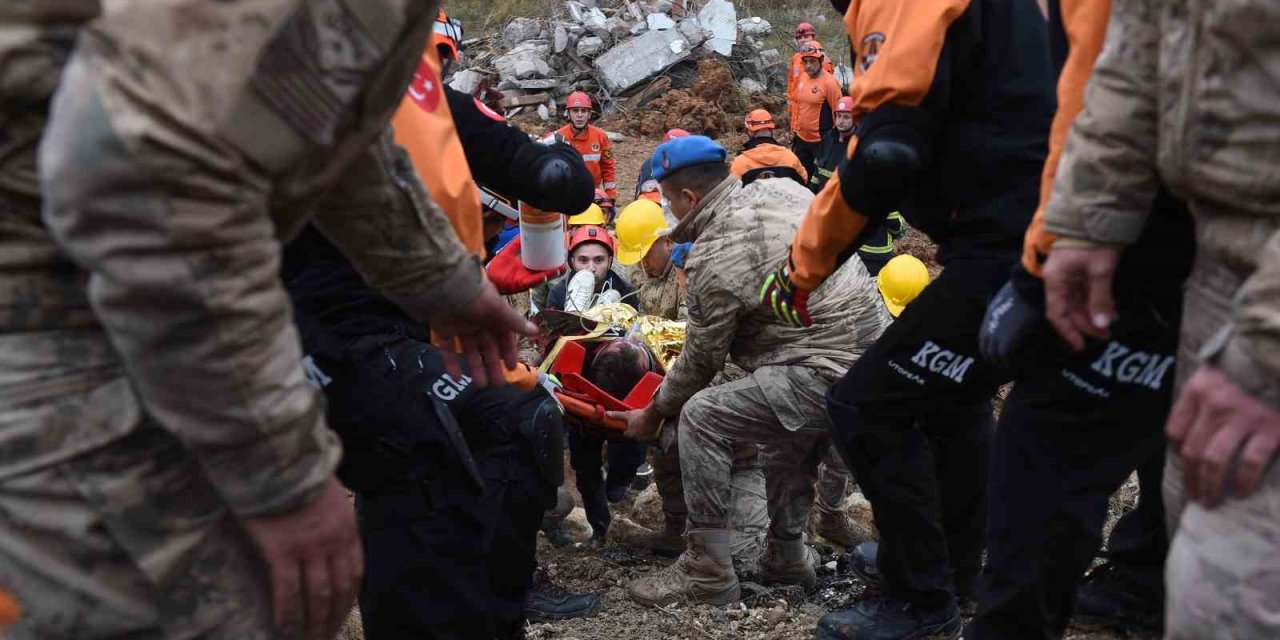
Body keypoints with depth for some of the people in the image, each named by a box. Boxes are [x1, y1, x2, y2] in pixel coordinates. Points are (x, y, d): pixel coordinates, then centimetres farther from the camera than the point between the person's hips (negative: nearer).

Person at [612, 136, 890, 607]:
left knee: (703, 417, -6)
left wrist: (654, 414, 14)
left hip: (833, 375, -9)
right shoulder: (781, 189, 9)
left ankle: (708, 572, 0)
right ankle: (786, 555, 38)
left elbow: (701, 361, -3)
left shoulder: (713, 258, -12)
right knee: (784, 427, 31)